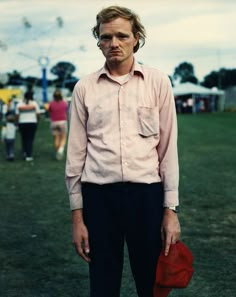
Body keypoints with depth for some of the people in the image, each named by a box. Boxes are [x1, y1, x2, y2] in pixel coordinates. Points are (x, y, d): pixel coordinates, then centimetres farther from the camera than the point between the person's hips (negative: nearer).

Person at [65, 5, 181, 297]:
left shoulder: (158, 82, 1)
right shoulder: (84, 87, 3)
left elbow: (168, 147, 1)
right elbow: (76, 152, 4)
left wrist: (171, 209, -1)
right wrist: (77, 214, 3)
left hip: (147, 193, 0)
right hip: (98, 194, 1)